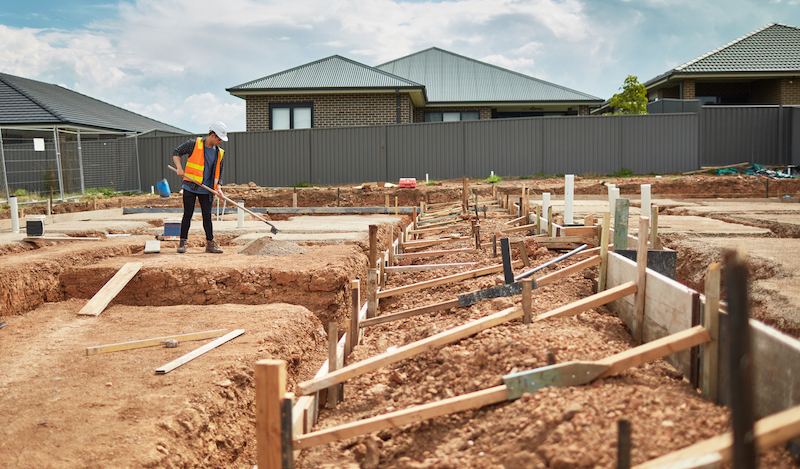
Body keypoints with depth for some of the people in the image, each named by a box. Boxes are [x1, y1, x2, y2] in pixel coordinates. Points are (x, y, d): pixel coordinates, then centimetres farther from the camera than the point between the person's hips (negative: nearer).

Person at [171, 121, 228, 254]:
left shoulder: (219, 152, 8)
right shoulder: (194, 144, -5)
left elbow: (218, 172, 14)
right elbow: (176, 153, 2)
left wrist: (218, 187, -1)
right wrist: (179, 168, -13)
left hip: (206, 190, 3)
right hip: (190, 187, -3)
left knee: (207, 216, 3)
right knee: (188, 214, 0)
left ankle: (210, 243, 9)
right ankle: (183, 242, 10)